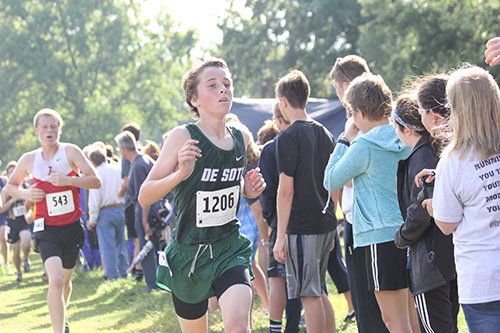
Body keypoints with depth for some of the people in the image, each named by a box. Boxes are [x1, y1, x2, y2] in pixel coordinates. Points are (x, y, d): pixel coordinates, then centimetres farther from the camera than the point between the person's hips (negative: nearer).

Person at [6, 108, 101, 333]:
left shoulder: (70, 152, -5)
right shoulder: (28, 160, 0)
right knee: (56, 280, -23)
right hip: (47, 230, -1)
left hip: (72, 227, 1)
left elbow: (96, 181, -11)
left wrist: (67, 180, -25)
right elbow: (10, 186, 16)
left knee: (65, 280, 19)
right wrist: (25, 194, -6)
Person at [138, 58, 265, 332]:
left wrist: (249, 190, 1)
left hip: (230, 249, 3)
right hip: (189, 251, -2)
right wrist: (180, 173, -29)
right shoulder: (183, 137, -12)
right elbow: (144, 196, -13)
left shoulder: (241, 139, 3)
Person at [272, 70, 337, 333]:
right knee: (319, 292, 16)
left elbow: (286, 190, -15)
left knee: (309, 294, -3)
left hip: (302, 226, -8)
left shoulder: (288, 137, -12)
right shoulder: (324, 134, 12)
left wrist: (281, 236, -13)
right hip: (325, 223, 8)